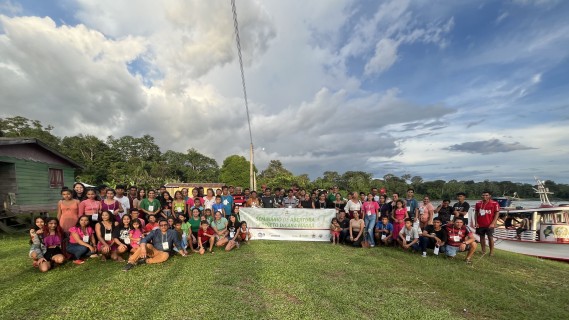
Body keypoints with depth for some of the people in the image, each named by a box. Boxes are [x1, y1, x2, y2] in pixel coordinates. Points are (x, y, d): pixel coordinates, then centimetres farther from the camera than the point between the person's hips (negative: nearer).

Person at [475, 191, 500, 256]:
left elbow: (497, 213, -5)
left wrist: (493, 223, -11)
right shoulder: (478, 203, 6)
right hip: (480, 224, 3)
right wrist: (476, 222, 2)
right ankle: (483, 251, 19)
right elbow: (476, 213, 9)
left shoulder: (494, 203, -4)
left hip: (489, 225, -3)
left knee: (490, 237, 1)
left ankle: (491, 252, 12)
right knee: (482, 237, 10)